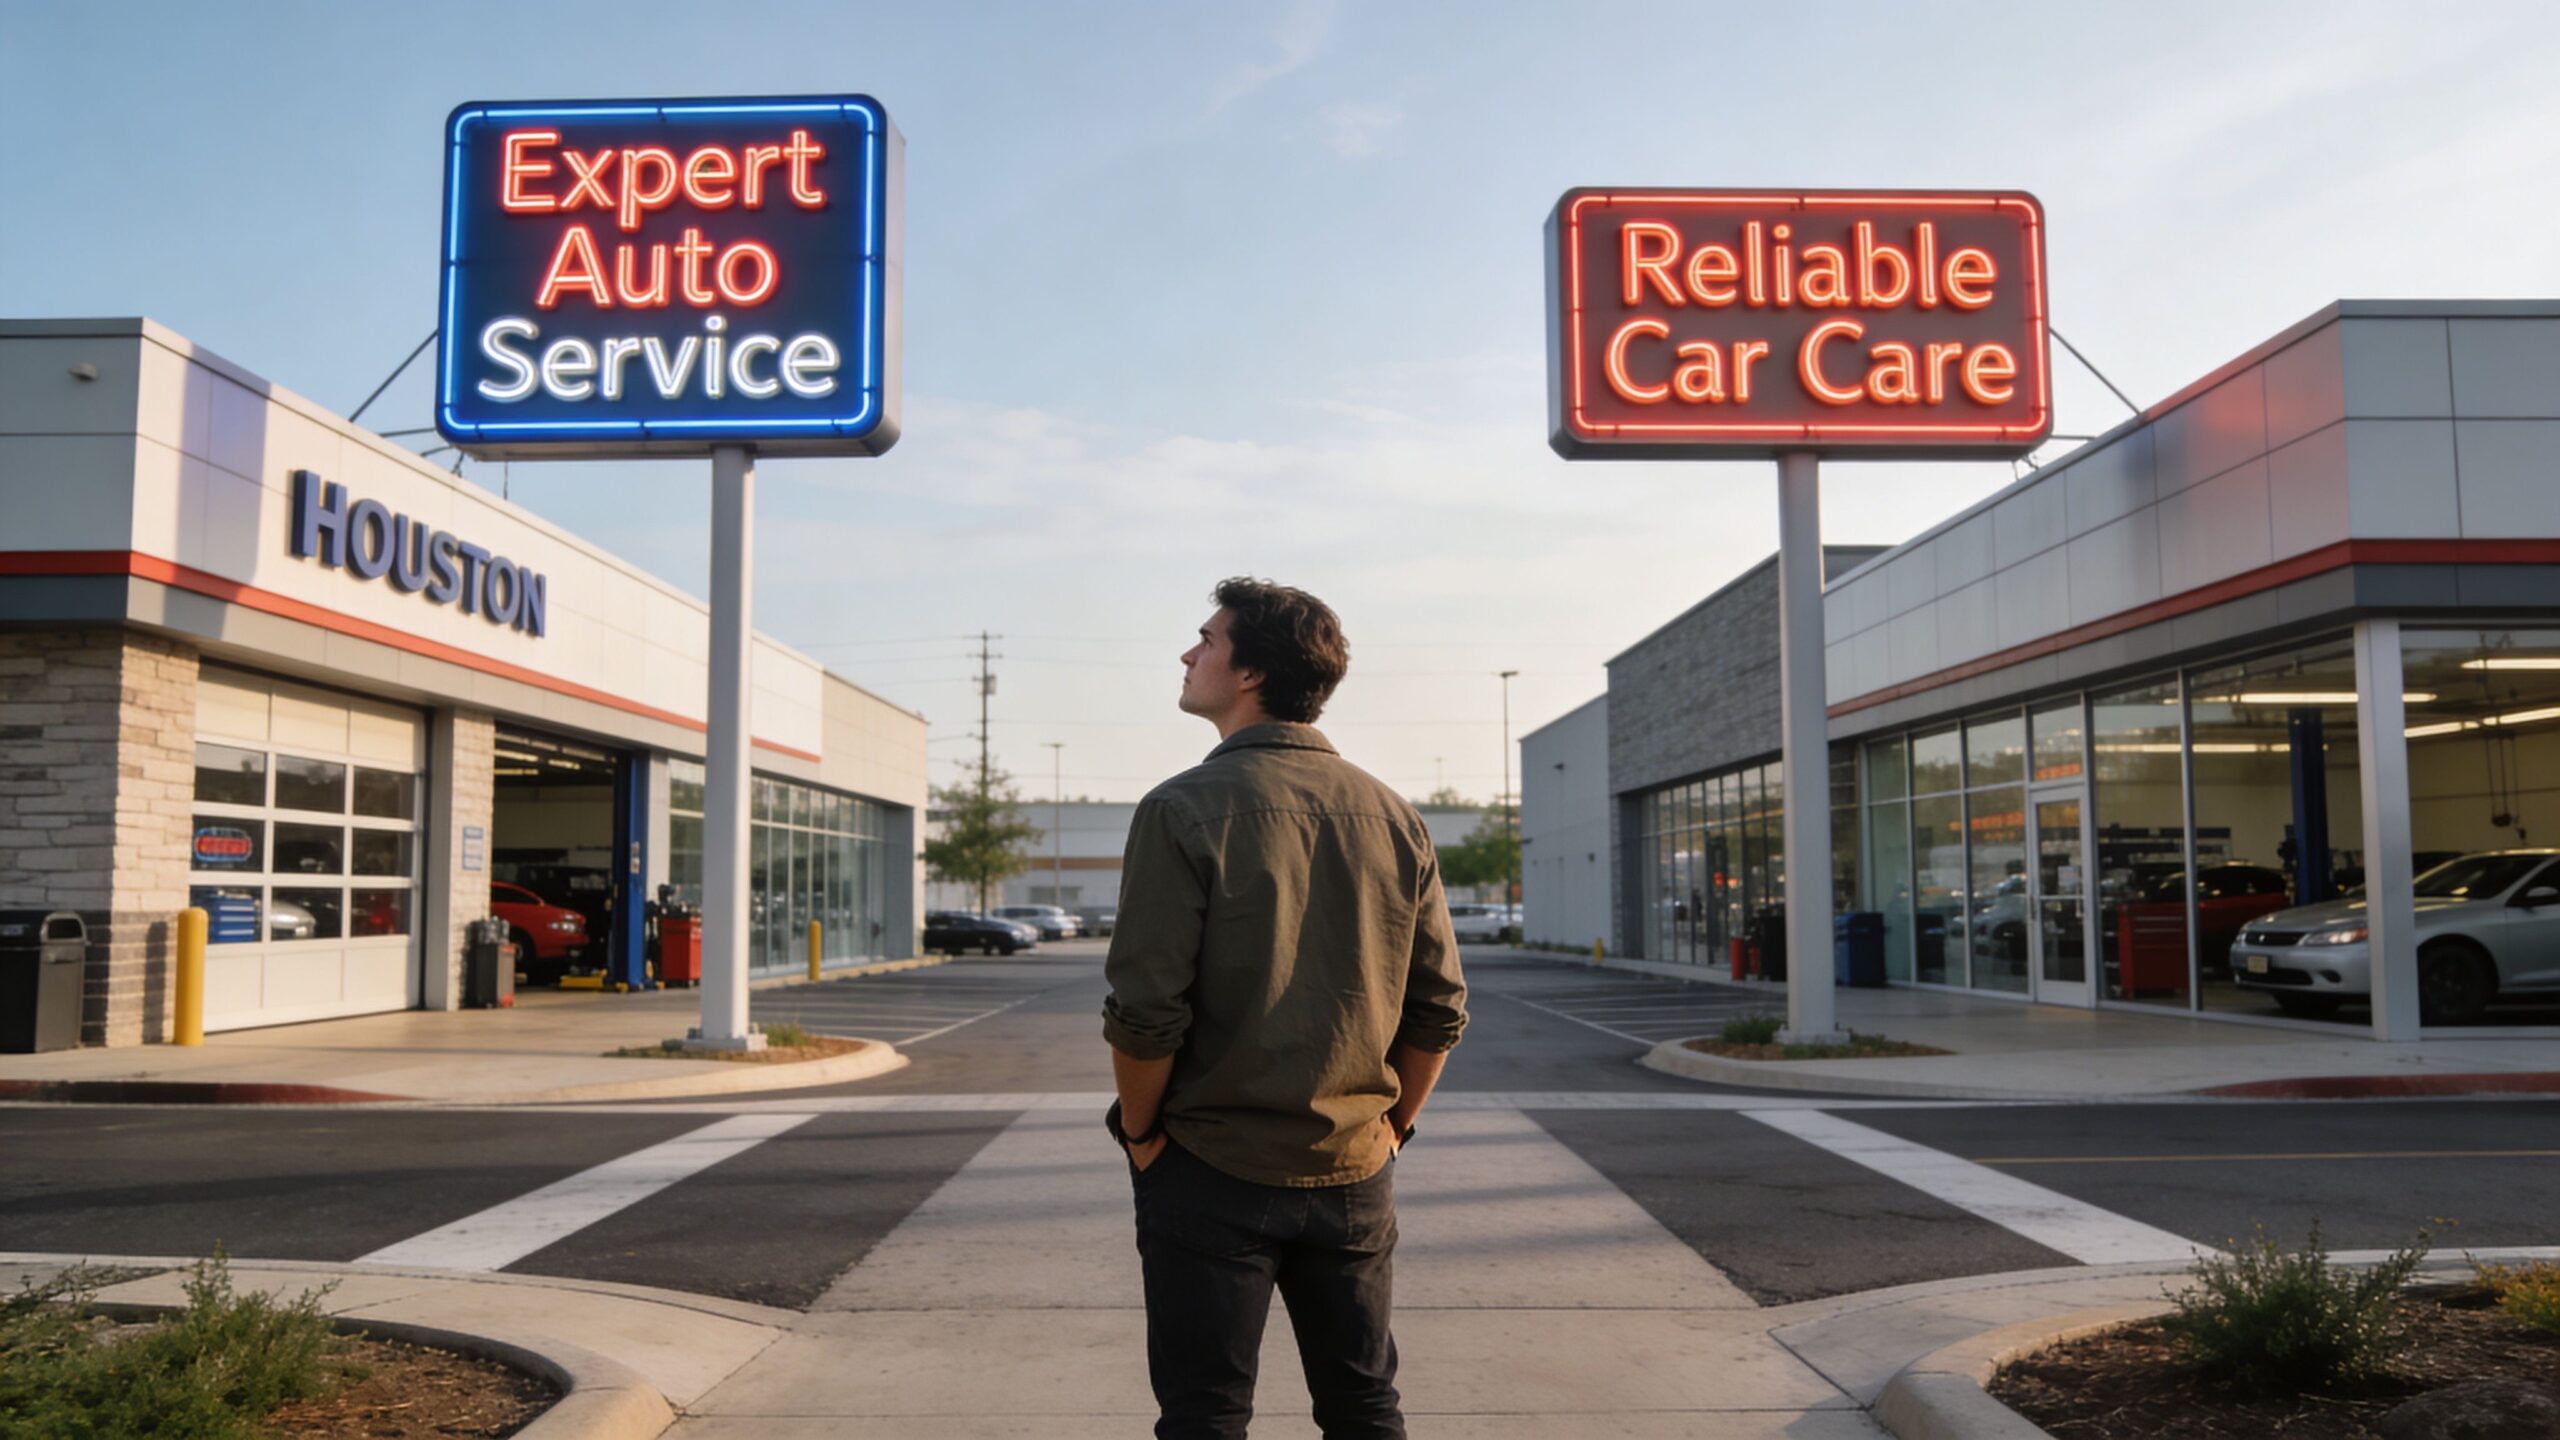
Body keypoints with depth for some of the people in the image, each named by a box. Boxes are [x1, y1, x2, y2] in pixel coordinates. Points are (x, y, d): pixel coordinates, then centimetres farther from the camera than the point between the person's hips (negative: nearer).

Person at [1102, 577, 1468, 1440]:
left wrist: (1140, 1132, -1)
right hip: (1353, 1175, 4)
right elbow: (1440, 1009, 3)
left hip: (1211, 1174, -4)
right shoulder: (1393, 818, 1)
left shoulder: (1184, 811, -13)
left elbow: (1145, 1011, -16)